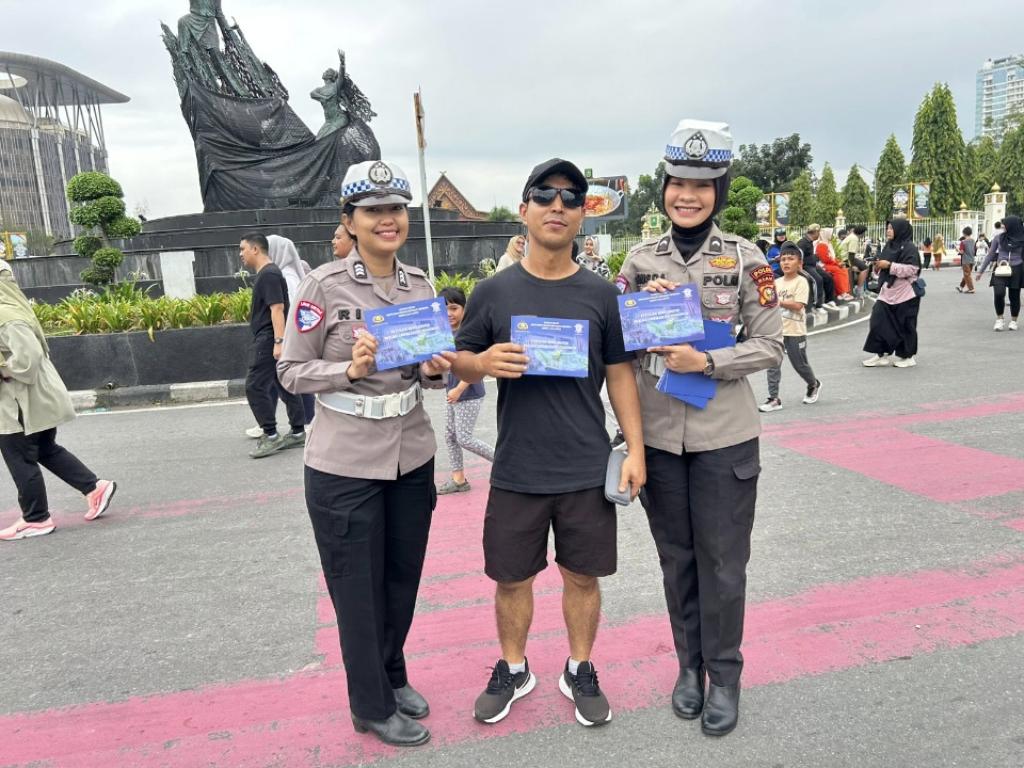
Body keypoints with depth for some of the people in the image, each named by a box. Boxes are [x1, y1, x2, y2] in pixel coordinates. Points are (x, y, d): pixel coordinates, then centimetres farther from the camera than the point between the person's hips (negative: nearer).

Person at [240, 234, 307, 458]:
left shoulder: (268, 274, -14)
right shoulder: (266, 273, 17)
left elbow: (277, 308, -22)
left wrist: (278, 341, -28)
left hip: (269, 339, -10)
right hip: (269, 340, 10)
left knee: (255, 386, -10)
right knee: (284, 385, 11)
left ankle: (271, 436, -6)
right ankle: (298, 432, 17)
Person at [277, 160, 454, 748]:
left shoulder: (420, 285, 2)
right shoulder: (323, 285, -12)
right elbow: (291, 371, -9)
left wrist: (437, 369, -12)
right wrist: (350, 369, -25)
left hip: (412, 458, 5)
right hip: (345, 465, -4)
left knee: (403, 581, 19)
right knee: (359, 590, 10)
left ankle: (393, 676, 44)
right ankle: (373, 706, 32)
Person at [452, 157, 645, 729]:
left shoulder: (601, 294, 0)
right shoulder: (494, 291, -1)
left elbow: (621, 374, 3)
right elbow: (460, 361, 6)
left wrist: (636, 450, -2)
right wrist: (483, 362, -17)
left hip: (588, 471, 0)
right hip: (515, 471, 0)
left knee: (582, 575, 13)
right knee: (512, 577, 13)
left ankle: (580, 671, 36)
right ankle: (513, 669, 38)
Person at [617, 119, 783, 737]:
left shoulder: (745, 258, -4)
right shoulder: (641, 260, 3)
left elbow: (770, 347, -4)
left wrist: (705, 361, -18)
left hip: (725, 437, -2)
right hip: (657, 436, 3)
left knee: (723, 562, 8)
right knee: (677, 558, 15)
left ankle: (725, 674, 28)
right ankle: (690, 664, 34)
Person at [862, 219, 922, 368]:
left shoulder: (909, 247, -12)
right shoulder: (890, 245, 11)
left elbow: (911, 269, -21)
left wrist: (889, 265, -22)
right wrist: (879, 265, 2)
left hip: (904, 294, -7)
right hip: (888, 292, 7)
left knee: (904, 325, 4)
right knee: (879, 321, 1)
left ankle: (907, 356, 18)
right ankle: (881, 354, 8)